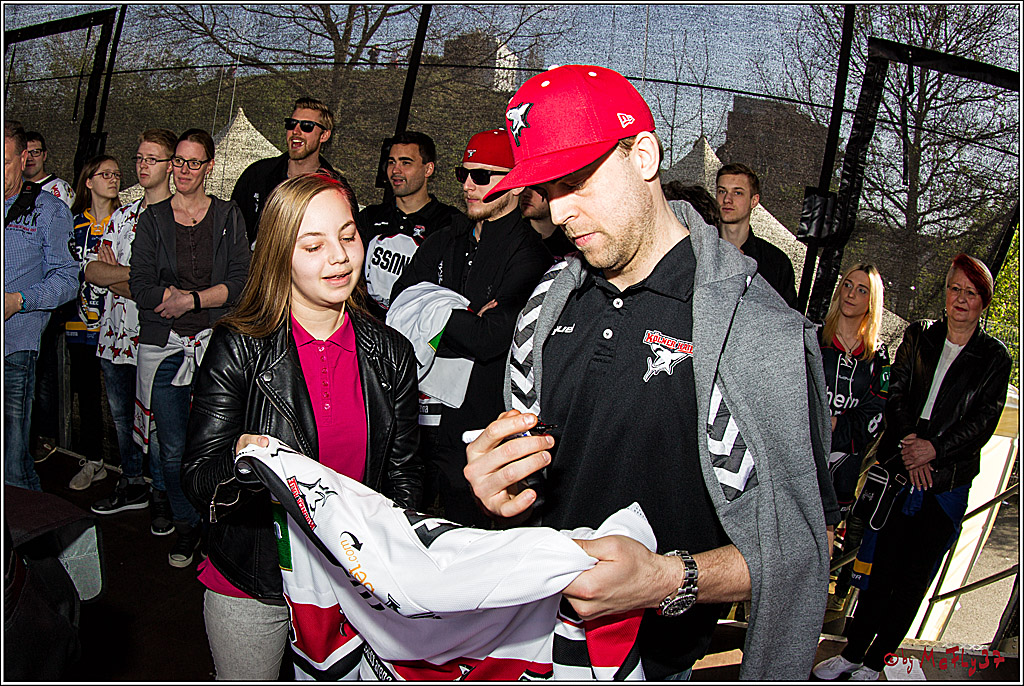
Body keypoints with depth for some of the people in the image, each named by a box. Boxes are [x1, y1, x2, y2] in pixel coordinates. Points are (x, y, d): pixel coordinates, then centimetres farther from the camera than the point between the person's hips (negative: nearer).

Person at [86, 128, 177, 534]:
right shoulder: (122, 216, 15)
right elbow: (92, 271, 7)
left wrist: (117, 276, -8)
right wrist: (138, 274, -8)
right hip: (115, 336, 7)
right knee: (122, 417, 16)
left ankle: (162, 495, 16)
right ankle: (132, 484, 32)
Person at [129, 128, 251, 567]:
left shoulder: (228, 216, 8)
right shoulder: (153, 219, 11)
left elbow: (241, 281, -1)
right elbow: (141, 285, 1)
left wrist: (192, 299, -10)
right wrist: (175, 296, -10)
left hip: (217, 342, -1)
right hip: (164, 345, 2)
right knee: (173, 448, 4)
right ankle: (186, 527, 23)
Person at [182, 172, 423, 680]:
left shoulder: (391, 355, -3)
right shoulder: (238, 347, -11)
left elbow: (403, 475, 5)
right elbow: (196, 482, -14)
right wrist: (241, 460, -35)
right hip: (251, 586, -2)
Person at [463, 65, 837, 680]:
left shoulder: (758, 333, -19)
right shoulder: (553, 298, 0)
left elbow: (803, 542, -18)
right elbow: (520, 456, 8)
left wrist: (671, 580, -35)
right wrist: (494, 482, -16)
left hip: (654, 657, -5)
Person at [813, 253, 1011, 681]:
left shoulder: (994, 359, 2)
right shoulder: (919, 337, 7)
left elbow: (983, 422, -4)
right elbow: (895, 393, 2)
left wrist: (934, 449, -16)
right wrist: (908, 443, -12)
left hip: (946, 485, -1)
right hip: (897, 473, 1)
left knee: (913, 579, 6)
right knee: (880, 569, 6)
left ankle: (874, 663, 20)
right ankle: (852, 652, 21)